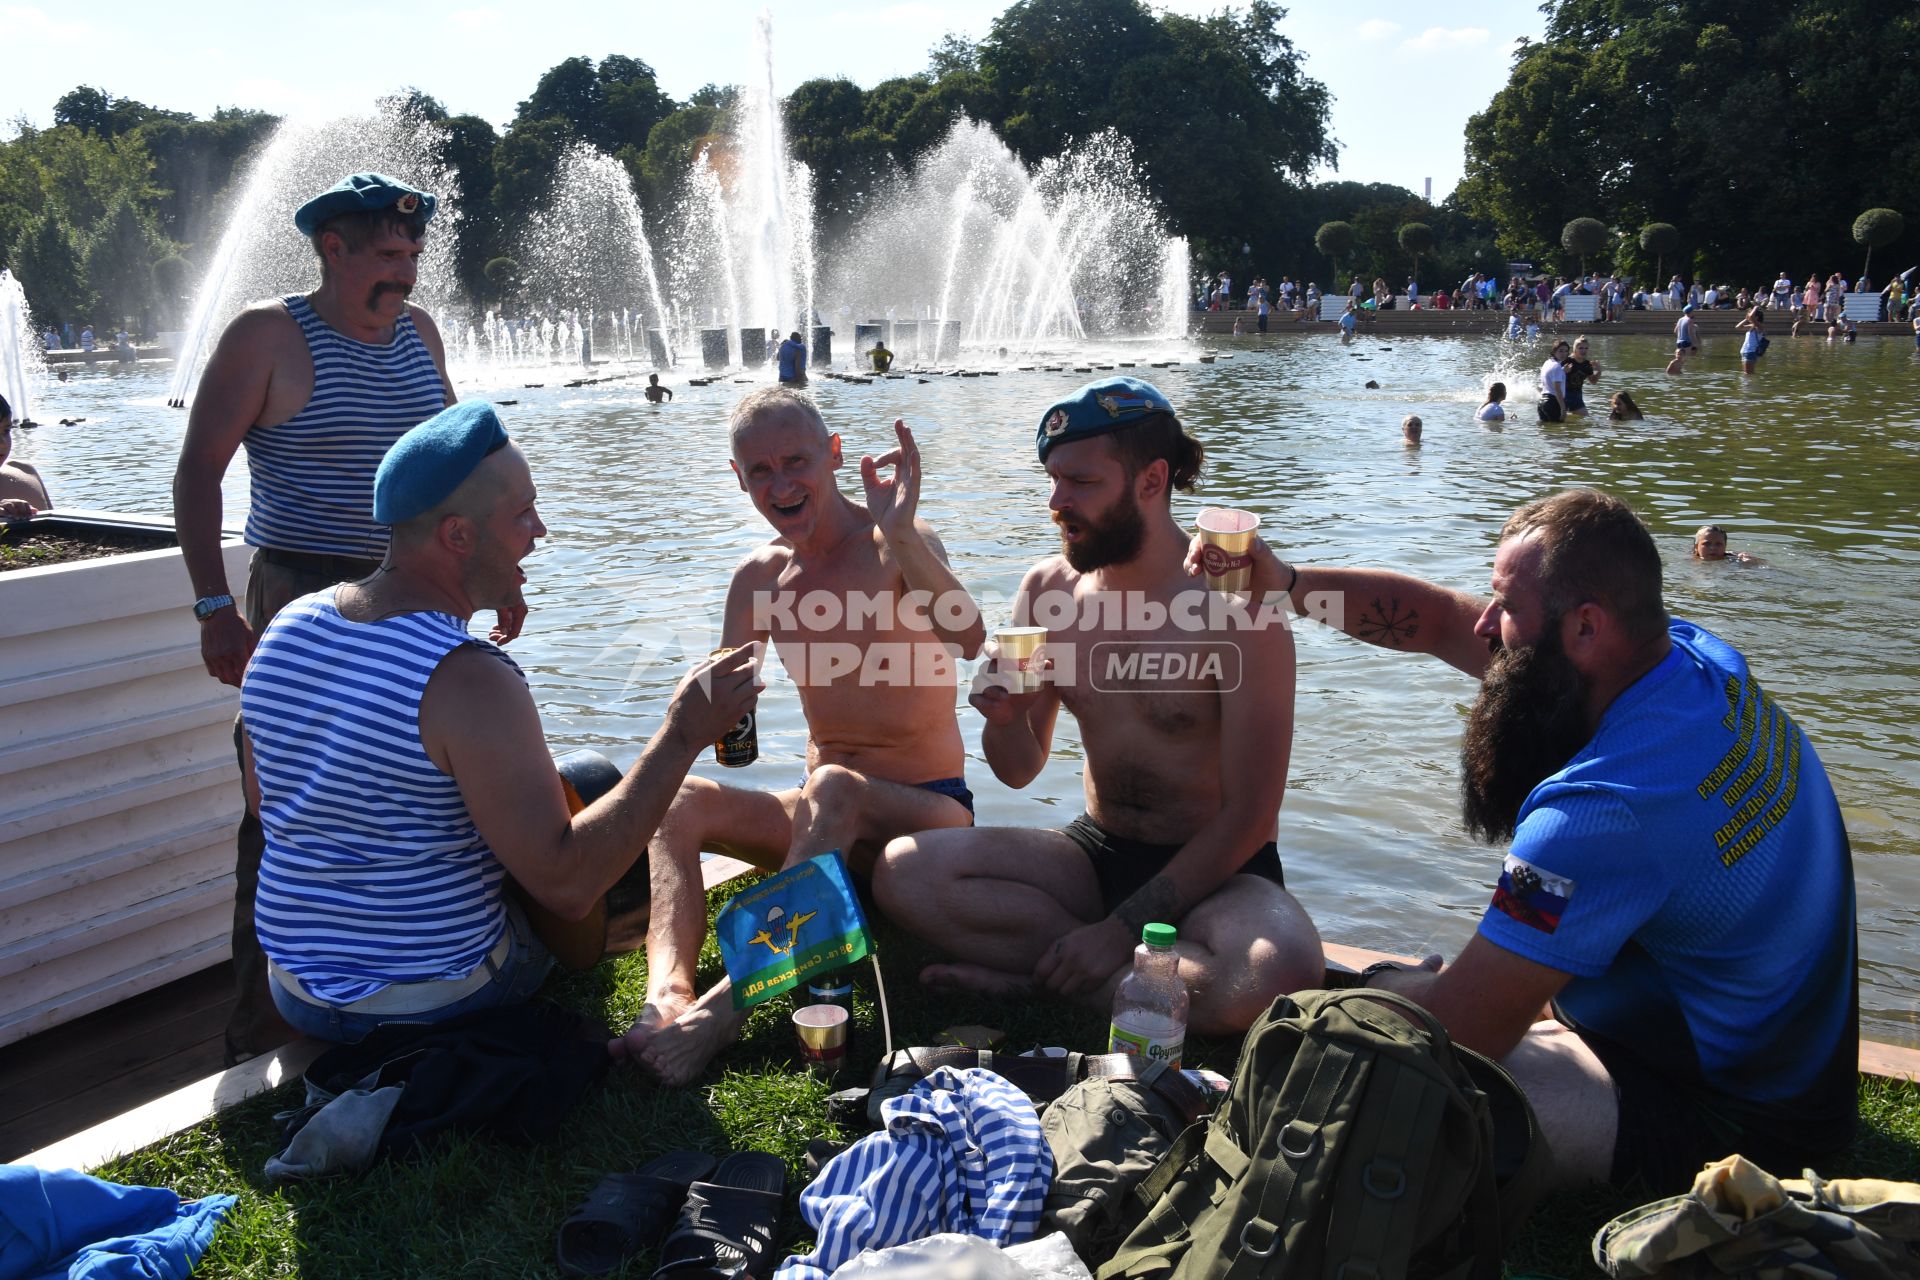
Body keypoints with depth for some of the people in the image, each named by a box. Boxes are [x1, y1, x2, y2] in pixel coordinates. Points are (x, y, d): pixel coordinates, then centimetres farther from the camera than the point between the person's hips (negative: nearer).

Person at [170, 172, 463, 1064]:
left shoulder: (418, 332, 10)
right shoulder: (268, 335, -6)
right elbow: (199, 470, -7)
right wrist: (215, 607, -15)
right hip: (303, 602, -6)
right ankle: (262, 1040, 10)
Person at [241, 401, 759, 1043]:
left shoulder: (283, 630, -4)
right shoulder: (470, 681, -28)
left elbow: (269, 808, 10)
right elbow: (567, 887, -28)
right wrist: (680, 738, -24)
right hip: (439, 1006, -6)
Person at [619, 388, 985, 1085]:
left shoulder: (895, 544, -12)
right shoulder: (758, 577, 6)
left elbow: (967, 639, -32)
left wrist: (900, 533, -44)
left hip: (929, 812, -5)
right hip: (829, 820, 6)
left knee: (833, 789, -37)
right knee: (678, 797, -18)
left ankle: (727, 1002, -41)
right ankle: (668, 994, -39)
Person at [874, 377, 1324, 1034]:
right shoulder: (1046, 589, 0)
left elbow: (1249, 816, -16)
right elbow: (1020, 770, 8)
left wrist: (1120, 930, -20)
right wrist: (1005, 718, -16)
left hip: (1217, 873, -3)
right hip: (1098, 851, 4)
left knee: (1282, 974, -37)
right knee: (904, 869, -17)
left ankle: (1034, 977, -17)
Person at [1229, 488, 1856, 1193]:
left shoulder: (1604, 809, -35)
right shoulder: (1701, 658, -6)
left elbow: (1459, 1028, -28)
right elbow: (1441, 620, 2)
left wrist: (1383, 987, -7)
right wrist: (1289, 581, -5)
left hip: (1727, 1121, -9)